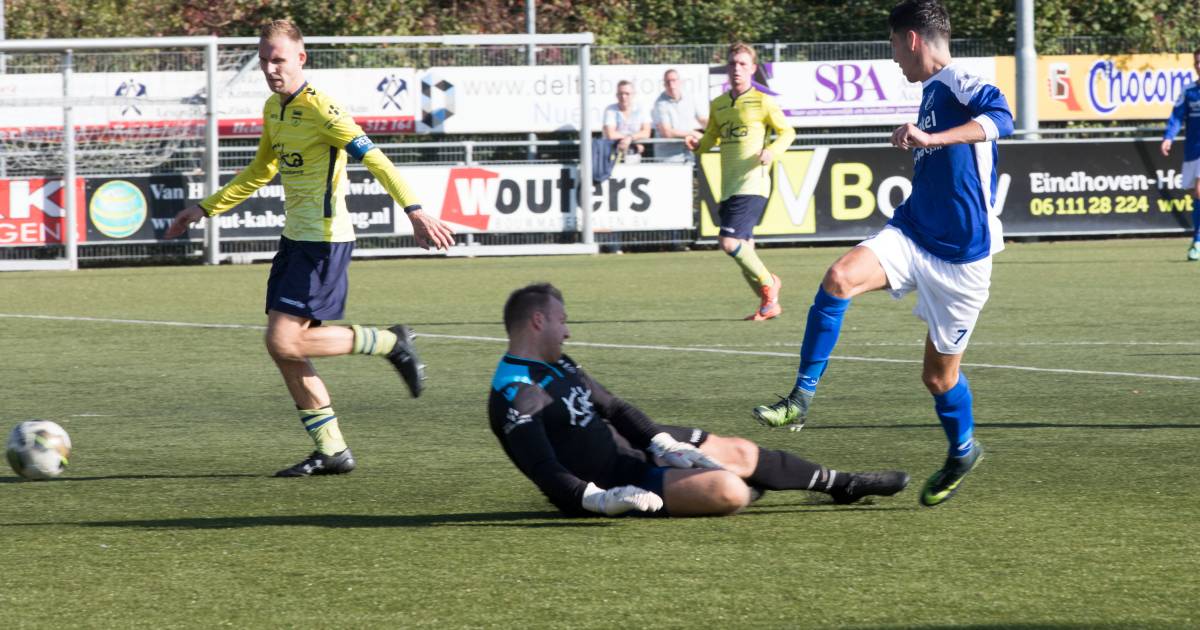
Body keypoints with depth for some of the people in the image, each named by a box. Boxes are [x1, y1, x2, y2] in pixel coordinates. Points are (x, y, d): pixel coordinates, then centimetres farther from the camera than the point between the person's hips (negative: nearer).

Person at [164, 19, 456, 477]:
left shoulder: (318, 108, -16)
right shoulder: (273, 109, 11)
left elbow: (373, 158, -23)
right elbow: (260, 172, 25)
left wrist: (414, 211, -32)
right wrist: (206, 209, 25)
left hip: (325, 239, -9)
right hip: (295, 236, 9)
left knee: (286, 342, -15)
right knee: (283, 349, 5)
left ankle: (390, 342, 0)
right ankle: (331, 451, 12)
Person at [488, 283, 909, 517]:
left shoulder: (557, 366, 10)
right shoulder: (514, 396, -22)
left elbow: (612, 408, 14)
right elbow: (545, 471, -28)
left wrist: (660, 441, -1)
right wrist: (599, 500, -39)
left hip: (631, 446, 11)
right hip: (613, 478, -11)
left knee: (742, 452, 15)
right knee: (728, 490, -25)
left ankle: (842, 485, 36)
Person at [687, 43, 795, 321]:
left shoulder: (762, 102, -1)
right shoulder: (718, 105, 15)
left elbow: (787, 132, 4)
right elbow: (711, 137, 24)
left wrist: (772, 151, -15)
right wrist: (697, 145, 2)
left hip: (753, 185, -6)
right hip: (729, 188, 6)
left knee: (729, 241, -19)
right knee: (742, 250, 6)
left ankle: (768, 283, 0)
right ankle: (770, 304, 20)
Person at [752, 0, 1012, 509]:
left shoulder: (962, 87, -14)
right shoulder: (932, 92, 13)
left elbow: (1000, 117, -37)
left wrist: (931, 139, -45)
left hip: (960, 257, -7)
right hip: (912, 234, 7)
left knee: (939, 375, 6)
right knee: (838, 279, -23)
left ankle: (962, 452, 35)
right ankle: (801, 398, -19)